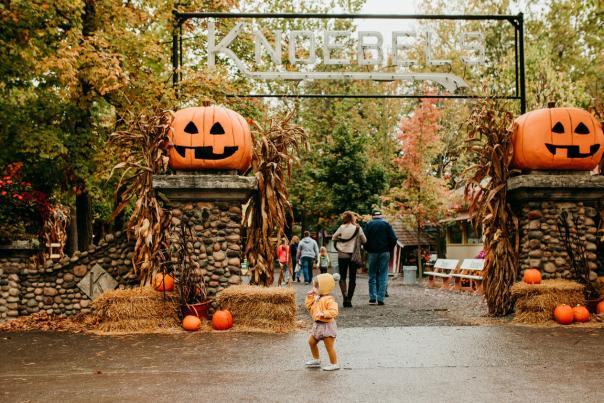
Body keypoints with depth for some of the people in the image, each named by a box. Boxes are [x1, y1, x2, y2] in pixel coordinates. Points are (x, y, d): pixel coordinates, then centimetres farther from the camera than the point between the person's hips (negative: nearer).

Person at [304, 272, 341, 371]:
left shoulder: (329, 300, -22)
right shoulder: (316, 298, 7)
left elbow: (334, 312, -31)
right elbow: (309, 307, 16)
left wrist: (323, 314, -36)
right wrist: (309, 297, 7)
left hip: (327, 326, -10)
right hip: (318, 325, 10)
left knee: (329, 346, -2)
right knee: (311, 341, 17)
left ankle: (334, 364, 12)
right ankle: (316, 360, 33)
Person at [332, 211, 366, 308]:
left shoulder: (342, 227, -6)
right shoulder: (358, 228, -5)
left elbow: (333, 238, 3)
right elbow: (364, 240, 4)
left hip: (342, 255, 0)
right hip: (354, 255, 0)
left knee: (342, 277, 8)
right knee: (352, 278, 8)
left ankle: (345, 295, -14)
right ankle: (349, 300, 4)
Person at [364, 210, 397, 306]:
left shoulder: (369, 224, 4)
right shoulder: (386, 224, 4)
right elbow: (393, 239, -3)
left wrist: (367, 249, 9)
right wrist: (389, 249, 9)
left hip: (372, 252, 0)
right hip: (384, 252, 0)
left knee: (372, 275, 7)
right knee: (383, 275, 2)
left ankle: (372, 298, 1)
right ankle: (380, 299, -5)